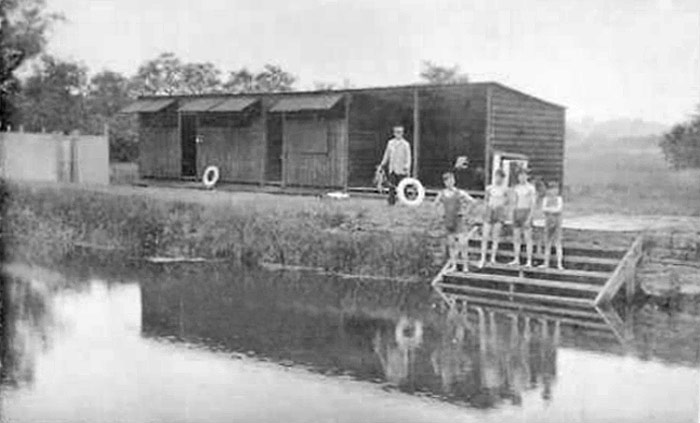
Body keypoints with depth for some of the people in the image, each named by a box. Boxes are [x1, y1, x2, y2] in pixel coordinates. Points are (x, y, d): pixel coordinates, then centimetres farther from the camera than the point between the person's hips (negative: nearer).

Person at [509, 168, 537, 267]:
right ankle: (516, 260, 9)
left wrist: (529, 218, -18)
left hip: (526, 213, -6)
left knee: (528, 238, -6)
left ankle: (529, 261, -5)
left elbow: (533, 204, -10)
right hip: (516, 213, 6)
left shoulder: (531, 188, -6)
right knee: (516, 238, 5)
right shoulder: (516, 188, 12)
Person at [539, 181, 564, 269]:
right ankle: (546, 263, 17)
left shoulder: (559, 199, -1)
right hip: (548, 221, 3)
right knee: (547, 244, 9)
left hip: (557, 222, -3)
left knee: (558, 244, -6)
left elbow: (559, 209, -13)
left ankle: (559, 264, -7)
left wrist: (548, 209, -10)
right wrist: (553, 209, -15)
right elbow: (543, 209, -6)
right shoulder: (546, 199, 6)